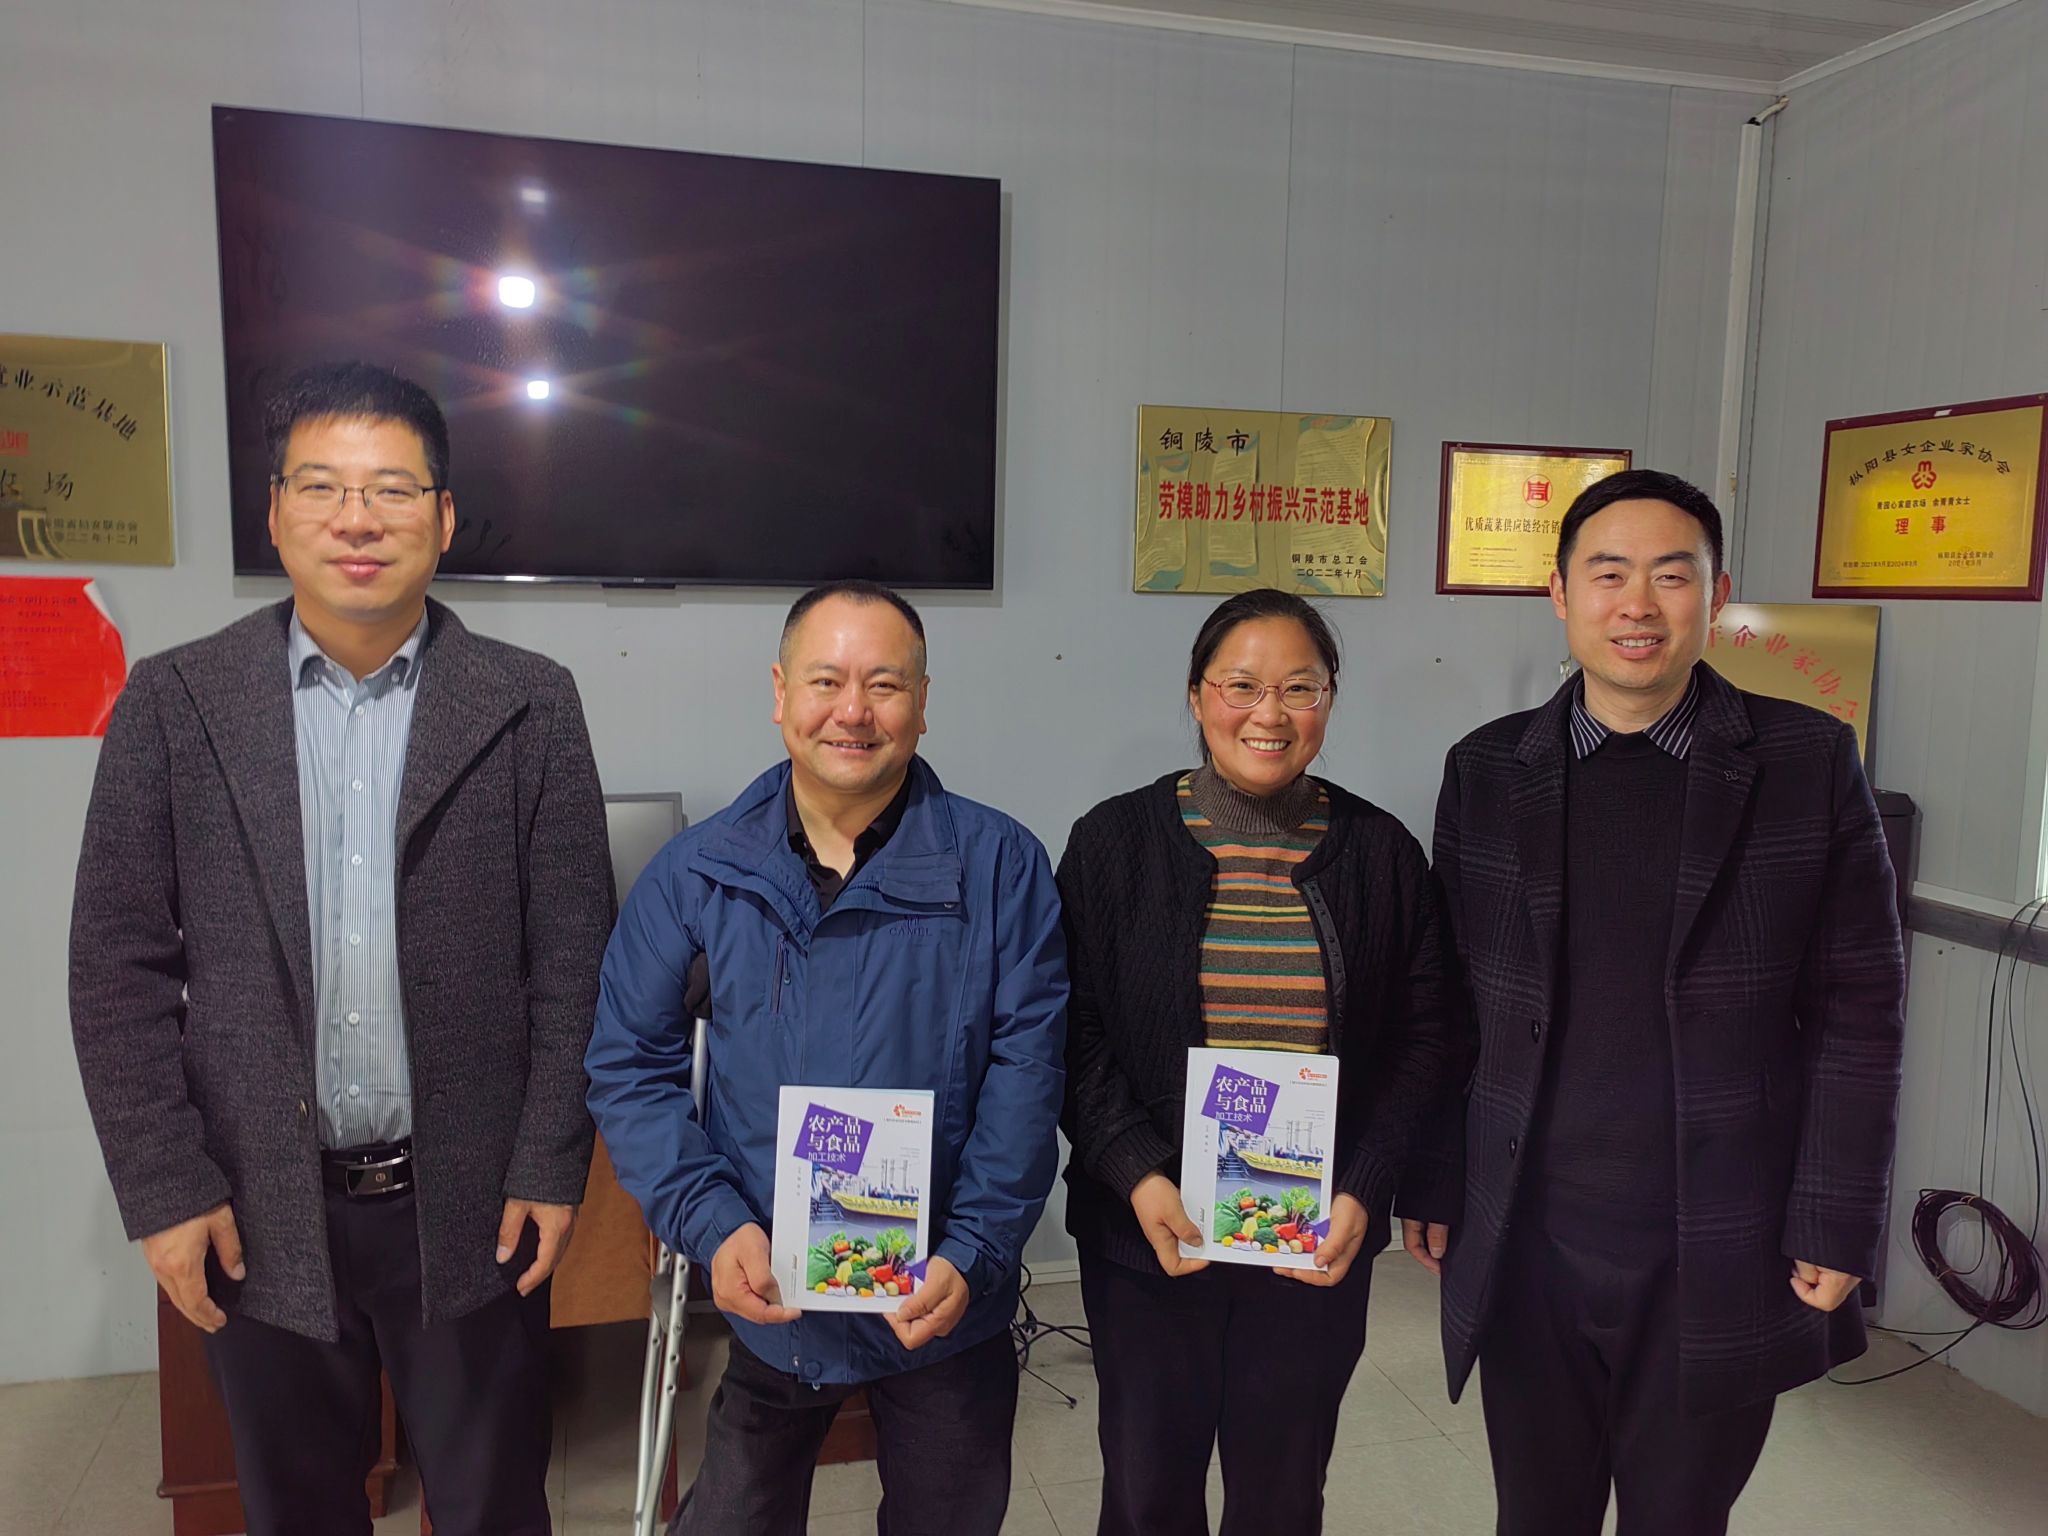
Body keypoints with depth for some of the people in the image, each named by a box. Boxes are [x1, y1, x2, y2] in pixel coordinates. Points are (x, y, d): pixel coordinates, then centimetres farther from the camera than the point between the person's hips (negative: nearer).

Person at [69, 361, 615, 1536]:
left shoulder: (530, 705, -5)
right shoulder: (175, 703, -2)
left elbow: (575, 957, -4)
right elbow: (121, 967, 0)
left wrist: (552, 1166, -5)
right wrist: (164, 1188, -4)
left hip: (470, 1205, -1)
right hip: (258, 1210, 1)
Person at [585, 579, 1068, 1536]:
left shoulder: (1000, 866, -10)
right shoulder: (696, 873, -6)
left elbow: (1026, 1064, -11)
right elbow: (630, 1064, -3)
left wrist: (973, 1253, -17)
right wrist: (712, 1224, -15)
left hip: (946, 1310, 0)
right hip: (766, 1301, 1)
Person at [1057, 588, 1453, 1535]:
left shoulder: (1381, 853, 0)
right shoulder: (1116, 840, -4)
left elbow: (1419, 1037, 3)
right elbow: (1073, 1029, -3)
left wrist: (1363, 1191, -7)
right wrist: (1137, 1175, -14)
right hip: (1148, 1231, 0)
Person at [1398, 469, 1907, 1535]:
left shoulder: (1809, 761, -4)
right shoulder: (1487, 769, 0)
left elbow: (1858, 1010, -3)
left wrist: (1836, 1229, -5)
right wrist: (1430, 1186, 4)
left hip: (1720, 1257, -1)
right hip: (1525, 1245, 1)